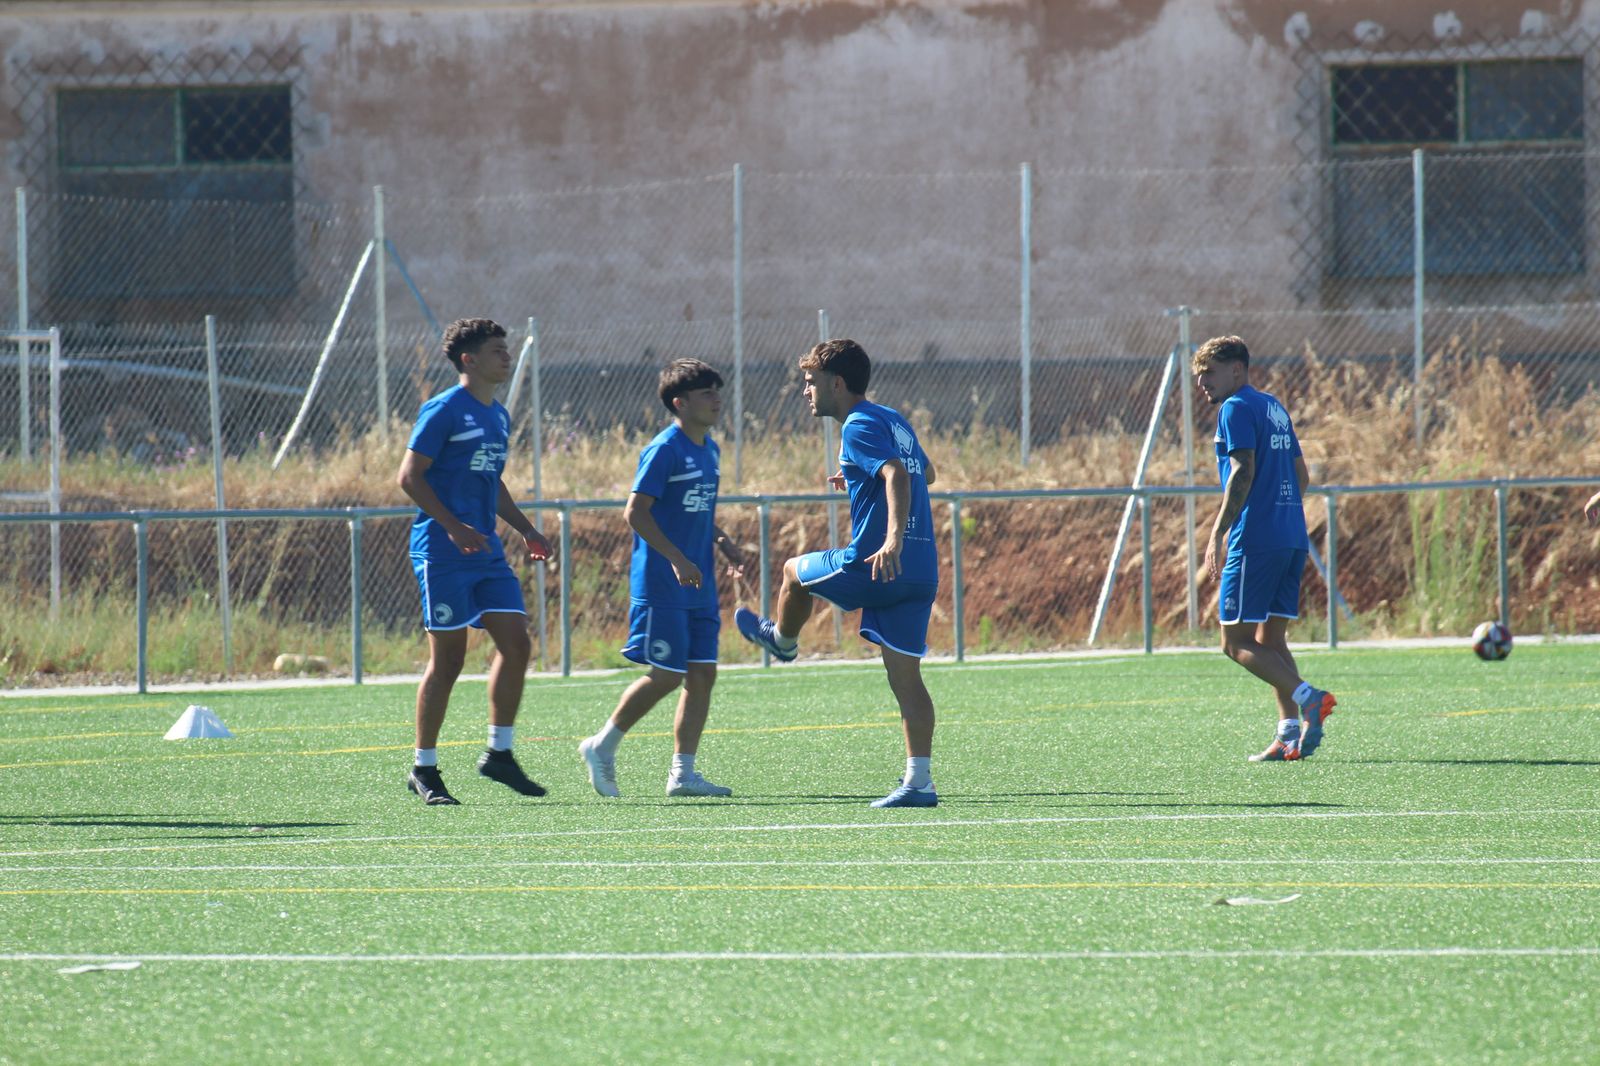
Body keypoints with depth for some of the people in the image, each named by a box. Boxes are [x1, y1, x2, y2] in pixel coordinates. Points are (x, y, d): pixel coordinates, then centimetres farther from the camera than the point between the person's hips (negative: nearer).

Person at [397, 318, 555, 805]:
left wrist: (525, 529, 18)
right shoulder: (443, 411, -9)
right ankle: (424, 769, 4)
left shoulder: (498, 417, 16)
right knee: (447, 659, -5)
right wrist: (454, 527, -21)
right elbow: (410, 477, -13)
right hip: (442, 554, -8)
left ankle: (498, 754, 8)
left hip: (487, 551, 8)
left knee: (516, 643, -2)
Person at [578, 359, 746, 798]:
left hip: (698, 586, 8)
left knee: (702, 674, 5)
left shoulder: (709, 451, 13)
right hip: (660, 586, -8)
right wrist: (677, 559, -22)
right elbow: (636, 512, -17)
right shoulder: (664, 449, -13)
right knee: (665, 676, -6)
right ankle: (602, 747, 10)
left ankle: (682, 773, 9)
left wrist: (722, 541, 8)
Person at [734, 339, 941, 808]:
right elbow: (925, 473, 34)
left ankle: (782, 640, 49)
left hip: (873, 563, -8)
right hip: (922, 570, 8)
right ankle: (919, 782, -2)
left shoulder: (859, 427, -9)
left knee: (796, 572, 21)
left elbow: (897, 474, -26)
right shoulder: (893, 419, 17)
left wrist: (894, 538, -39)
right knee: (905, 676, 5)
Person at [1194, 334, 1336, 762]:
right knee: (1270, 638, 12)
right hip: (1293, 539, 9)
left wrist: (1218, 534, -17)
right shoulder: (1274, 408, 19)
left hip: (1255, 540, -9)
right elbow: (1300, 473, 22)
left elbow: (1243, 472, -17)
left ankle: (1307, 698, -22)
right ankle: (1290, 734, 3)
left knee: (1236, 641, -6)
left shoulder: (1237, 409, -7)